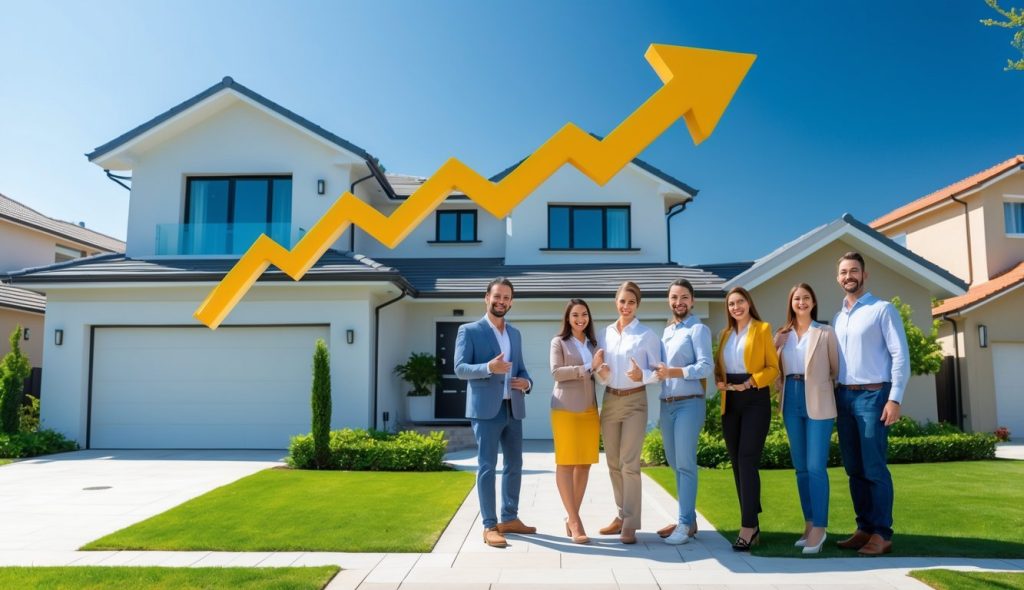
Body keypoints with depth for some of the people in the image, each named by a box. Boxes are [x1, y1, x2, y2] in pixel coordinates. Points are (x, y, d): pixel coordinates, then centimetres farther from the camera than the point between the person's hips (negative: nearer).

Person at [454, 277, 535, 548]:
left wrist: (526, 382, -2)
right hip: (486, 408, -6)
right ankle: (489, 526, 4)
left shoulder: (515, 333, 17)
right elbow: (460, 368, -9)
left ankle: (510, 518, 23)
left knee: (514, 465, 11)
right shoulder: (469, 331, -2)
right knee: (487, 466, -3)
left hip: (513, 408, 6)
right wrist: (488, 367, -25)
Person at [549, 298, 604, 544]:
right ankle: (574, 520, 0)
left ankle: (572, 517, 13)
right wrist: (589, 367, -15)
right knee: (566, 463, -4)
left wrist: (599, 411, 16)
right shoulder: (559, 342, 2)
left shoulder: (592, 343, 17)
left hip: (589, 410, 5)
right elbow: (556, 372, -10)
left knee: (585, 464, 4)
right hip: (566, 409, -5)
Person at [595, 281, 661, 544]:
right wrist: (600, 373, -9)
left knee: (629, 463, -8)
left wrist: (642, 376, -23)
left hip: (635, 401, -5)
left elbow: (658, 371, -4)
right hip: (609, 400, 5)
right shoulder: (604, 334, 8)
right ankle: (622, 515, 24)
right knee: (613, 462, 10)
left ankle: (630, 524, -2)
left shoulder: (647, 335, -4)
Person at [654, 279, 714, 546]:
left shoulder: (698, 329, -3)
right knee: (675, 464, 11)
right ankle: (687, 518, 21)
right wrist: (657, 372, -3)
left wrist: (673, 372, -21)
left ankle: (685, 524, 1)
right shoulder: (667, 331, 18)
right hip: (666, 404, 7)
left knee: (685, 464, -6)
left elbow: (706, 366, -14)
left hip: (688, 403, -7)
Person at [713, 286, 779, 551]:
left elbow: (773, 367, -3)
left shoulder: (762, 329, 0)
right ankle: (752, 522, 17)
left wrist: (750, 382, -17)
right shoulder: (725, 334, 16)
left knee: (747, 460, -12)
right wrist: (719, 381, -4)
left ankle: (748, 527, -9)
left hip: (755, 399, -6)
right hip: (730, 401, 6)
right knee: (737, 462, 7)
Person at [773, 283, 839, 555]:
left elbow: (836, 369, 5)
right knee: (800, 467, 8)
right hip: (791, 402, 4)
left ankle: (819, 528, -1)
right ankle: (809, 523, 17)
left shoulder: (825, 333, 2)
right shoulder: (782, 335, 11)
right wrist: (780, 395, 3)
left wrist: (830, 396, 4)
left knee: (815, 466, -8)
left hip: (818, 403, -4)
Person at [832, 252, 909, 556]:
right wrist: (833, 395, 8)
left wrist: (895, 398, -14)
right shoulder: (837, 317, 16)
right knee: (854, 468, 9)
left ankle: (882, 534, 4)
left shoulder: (883, 310, -2)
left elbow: (900, 355, -7)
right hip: (844, 396, 6)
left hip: (872, 395, -6)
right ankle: (865, 529, 18)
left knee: (874, 468, -5)